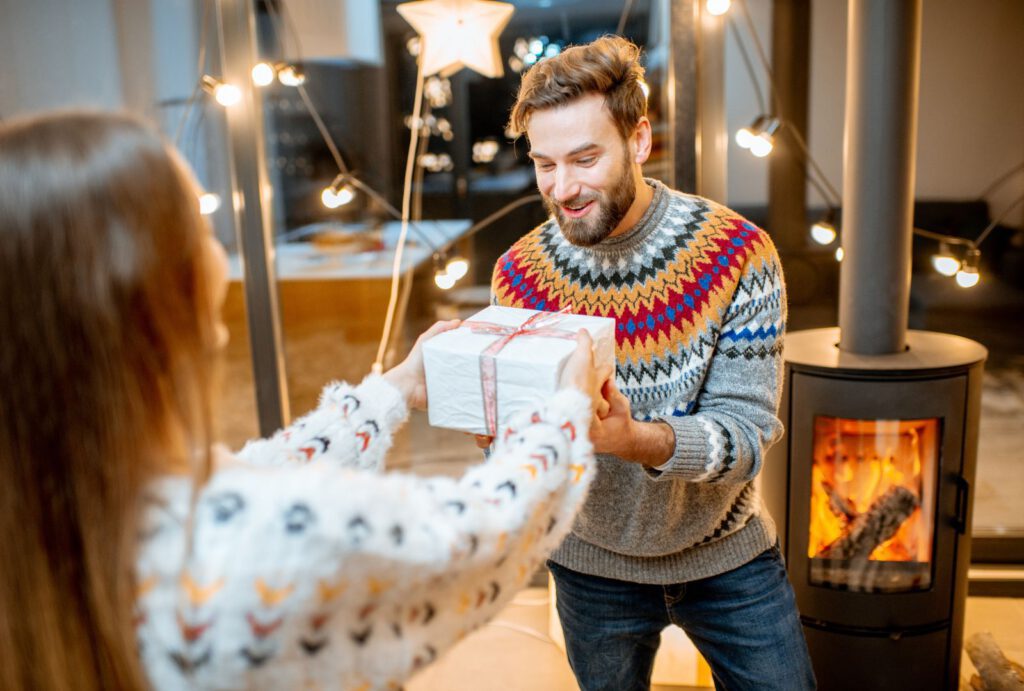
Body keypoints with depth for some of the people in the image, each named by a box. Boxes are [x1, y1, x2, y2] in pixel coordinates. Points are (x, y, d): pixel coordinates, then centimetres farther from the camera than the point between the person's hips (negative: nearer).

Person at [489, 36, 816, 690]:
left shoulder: (737, 253, -21)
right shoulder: (519, 272, -13)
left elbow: (747, 434, -23)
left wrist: (639, 439, -43)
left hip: (726, 554, -1)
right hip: (592, 562, 2)